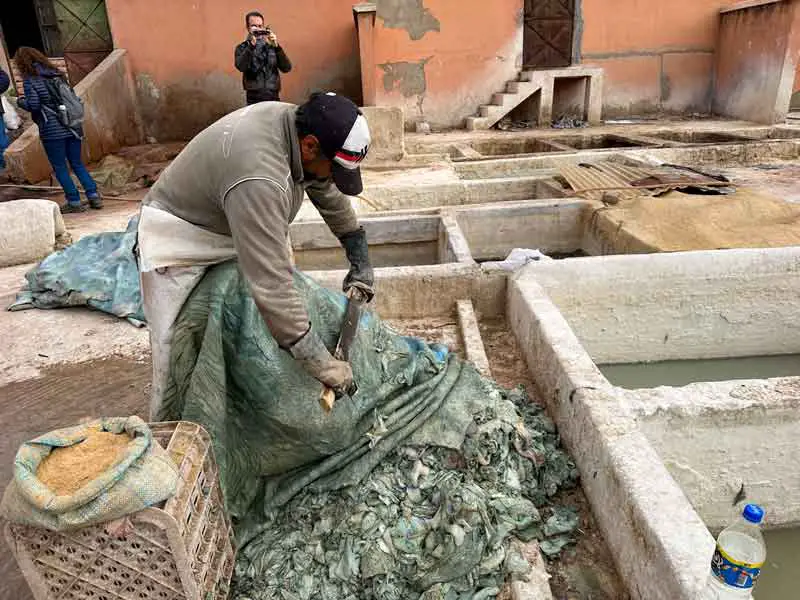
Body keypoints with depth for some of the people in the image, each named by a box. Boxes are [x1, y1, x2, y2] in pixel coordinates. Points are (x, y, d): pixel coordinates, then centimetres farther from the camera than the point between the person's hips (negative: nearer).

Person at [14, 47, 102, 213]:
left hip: (52, 131, -5)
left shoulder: (30, 80, -6)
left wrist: (21, 101, 7)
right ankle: (94, 196, 8)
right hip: (72, 127, 5)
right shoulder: (56, 74, 10)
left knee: (60, 168, 5)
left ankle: (74, 202, 5)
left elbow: (33, 105, -11)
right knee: (77, 164, 14)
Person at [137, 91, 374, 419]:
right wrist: (323, 365, -38)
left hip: (230, 229, 8)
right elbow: (271, 287, -43)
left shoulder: (299, 123, -13)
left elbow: (329, 194, 5)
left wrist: (360, 260, 9)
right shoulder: (258, 178, -41)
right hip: (178, 241, -8)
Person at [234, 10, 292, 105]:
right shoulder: (242, 48, 6)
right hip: (254, 98, -2)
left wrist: (276, 46, -10)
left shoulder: (271, 45, 10)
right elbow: (241, 67, -14)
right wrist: (252, 44, -17)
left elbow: (286, 68, 0)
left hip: (273, 97, 2)